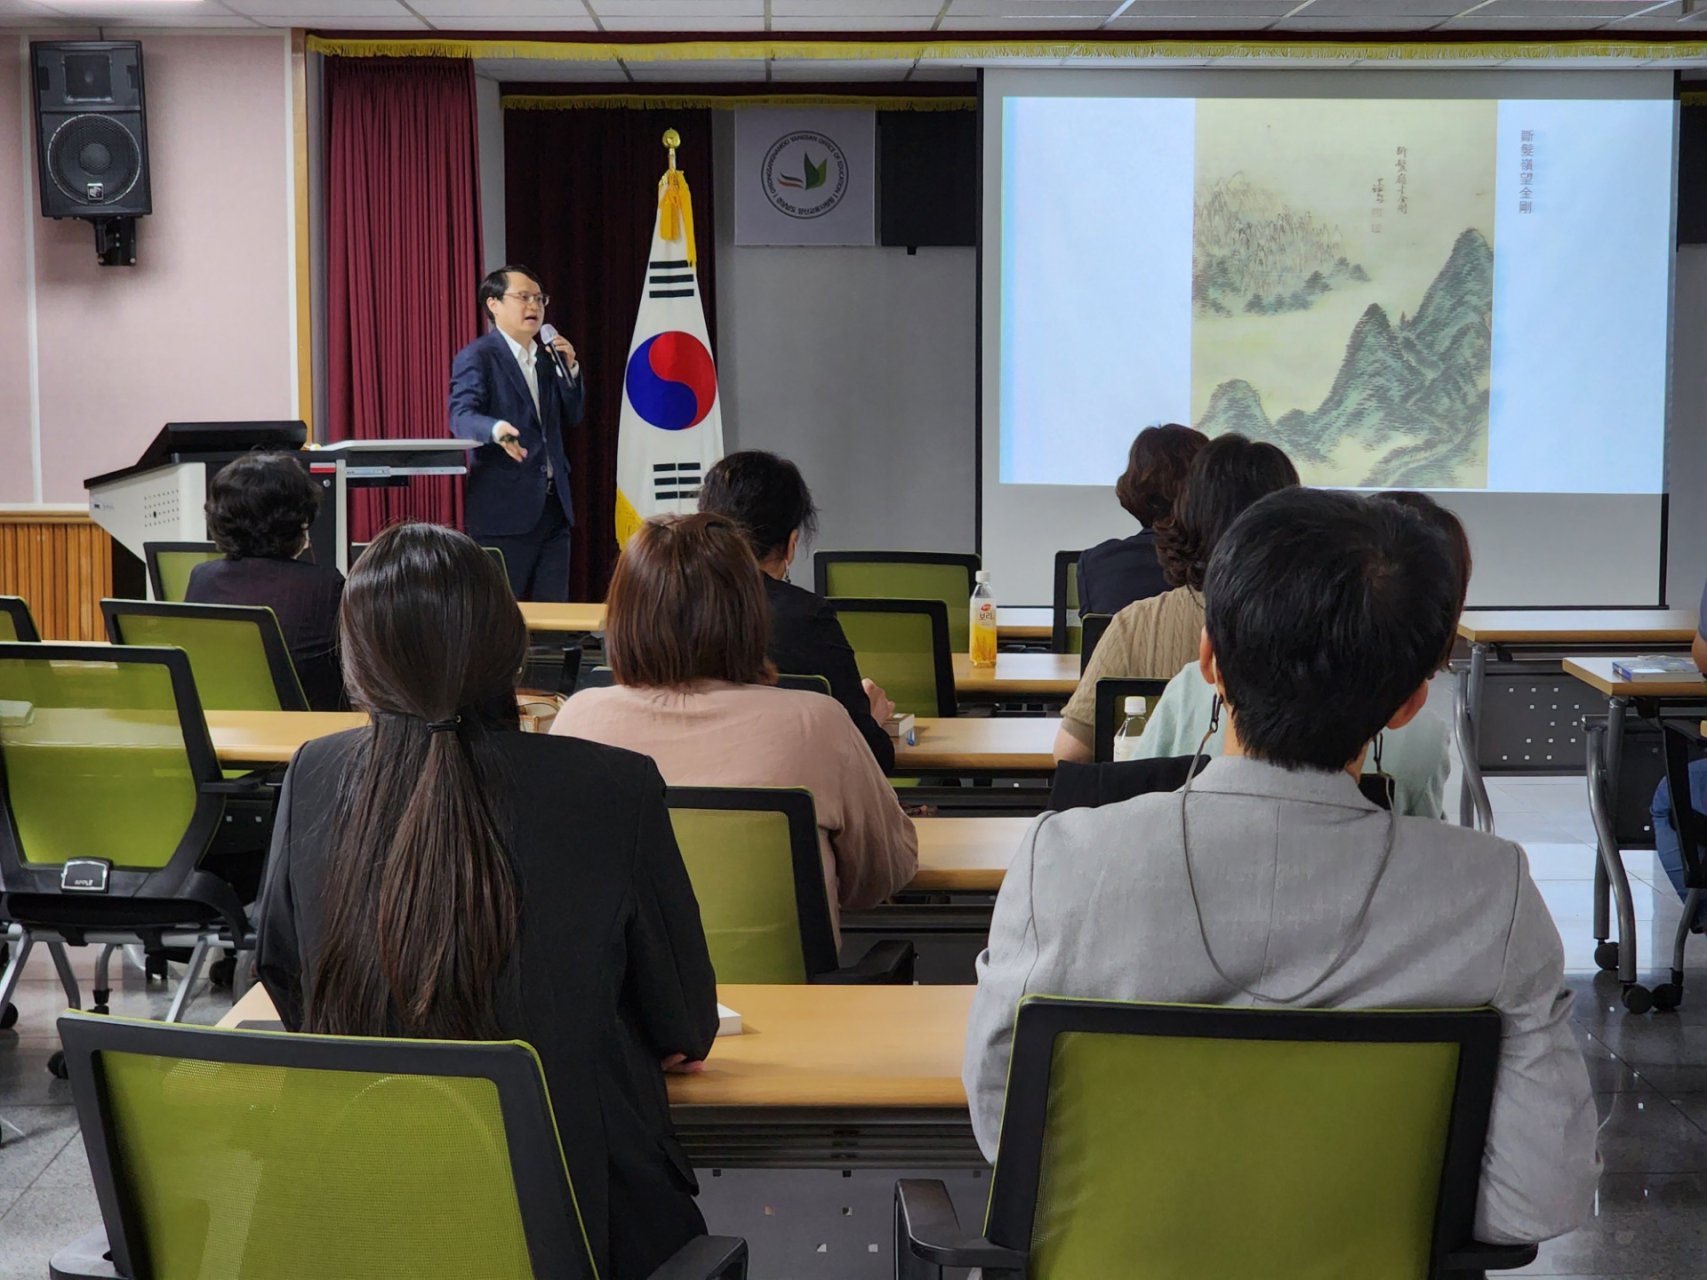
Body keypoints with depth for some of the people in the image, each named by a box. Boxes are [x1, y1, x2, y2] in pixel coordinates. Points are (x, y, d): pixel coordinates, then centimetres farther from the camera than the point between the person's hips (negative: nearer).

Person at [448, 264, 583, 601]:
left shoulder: (547, 358, 17)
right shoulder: (476, 357, -6)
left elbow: (571, 417, 18)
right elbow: (461, 415, -20)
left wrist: (569, 368, 2)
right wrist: (497, 430, -41)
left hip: (553, 506, 7)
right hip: (504, 508, -7)